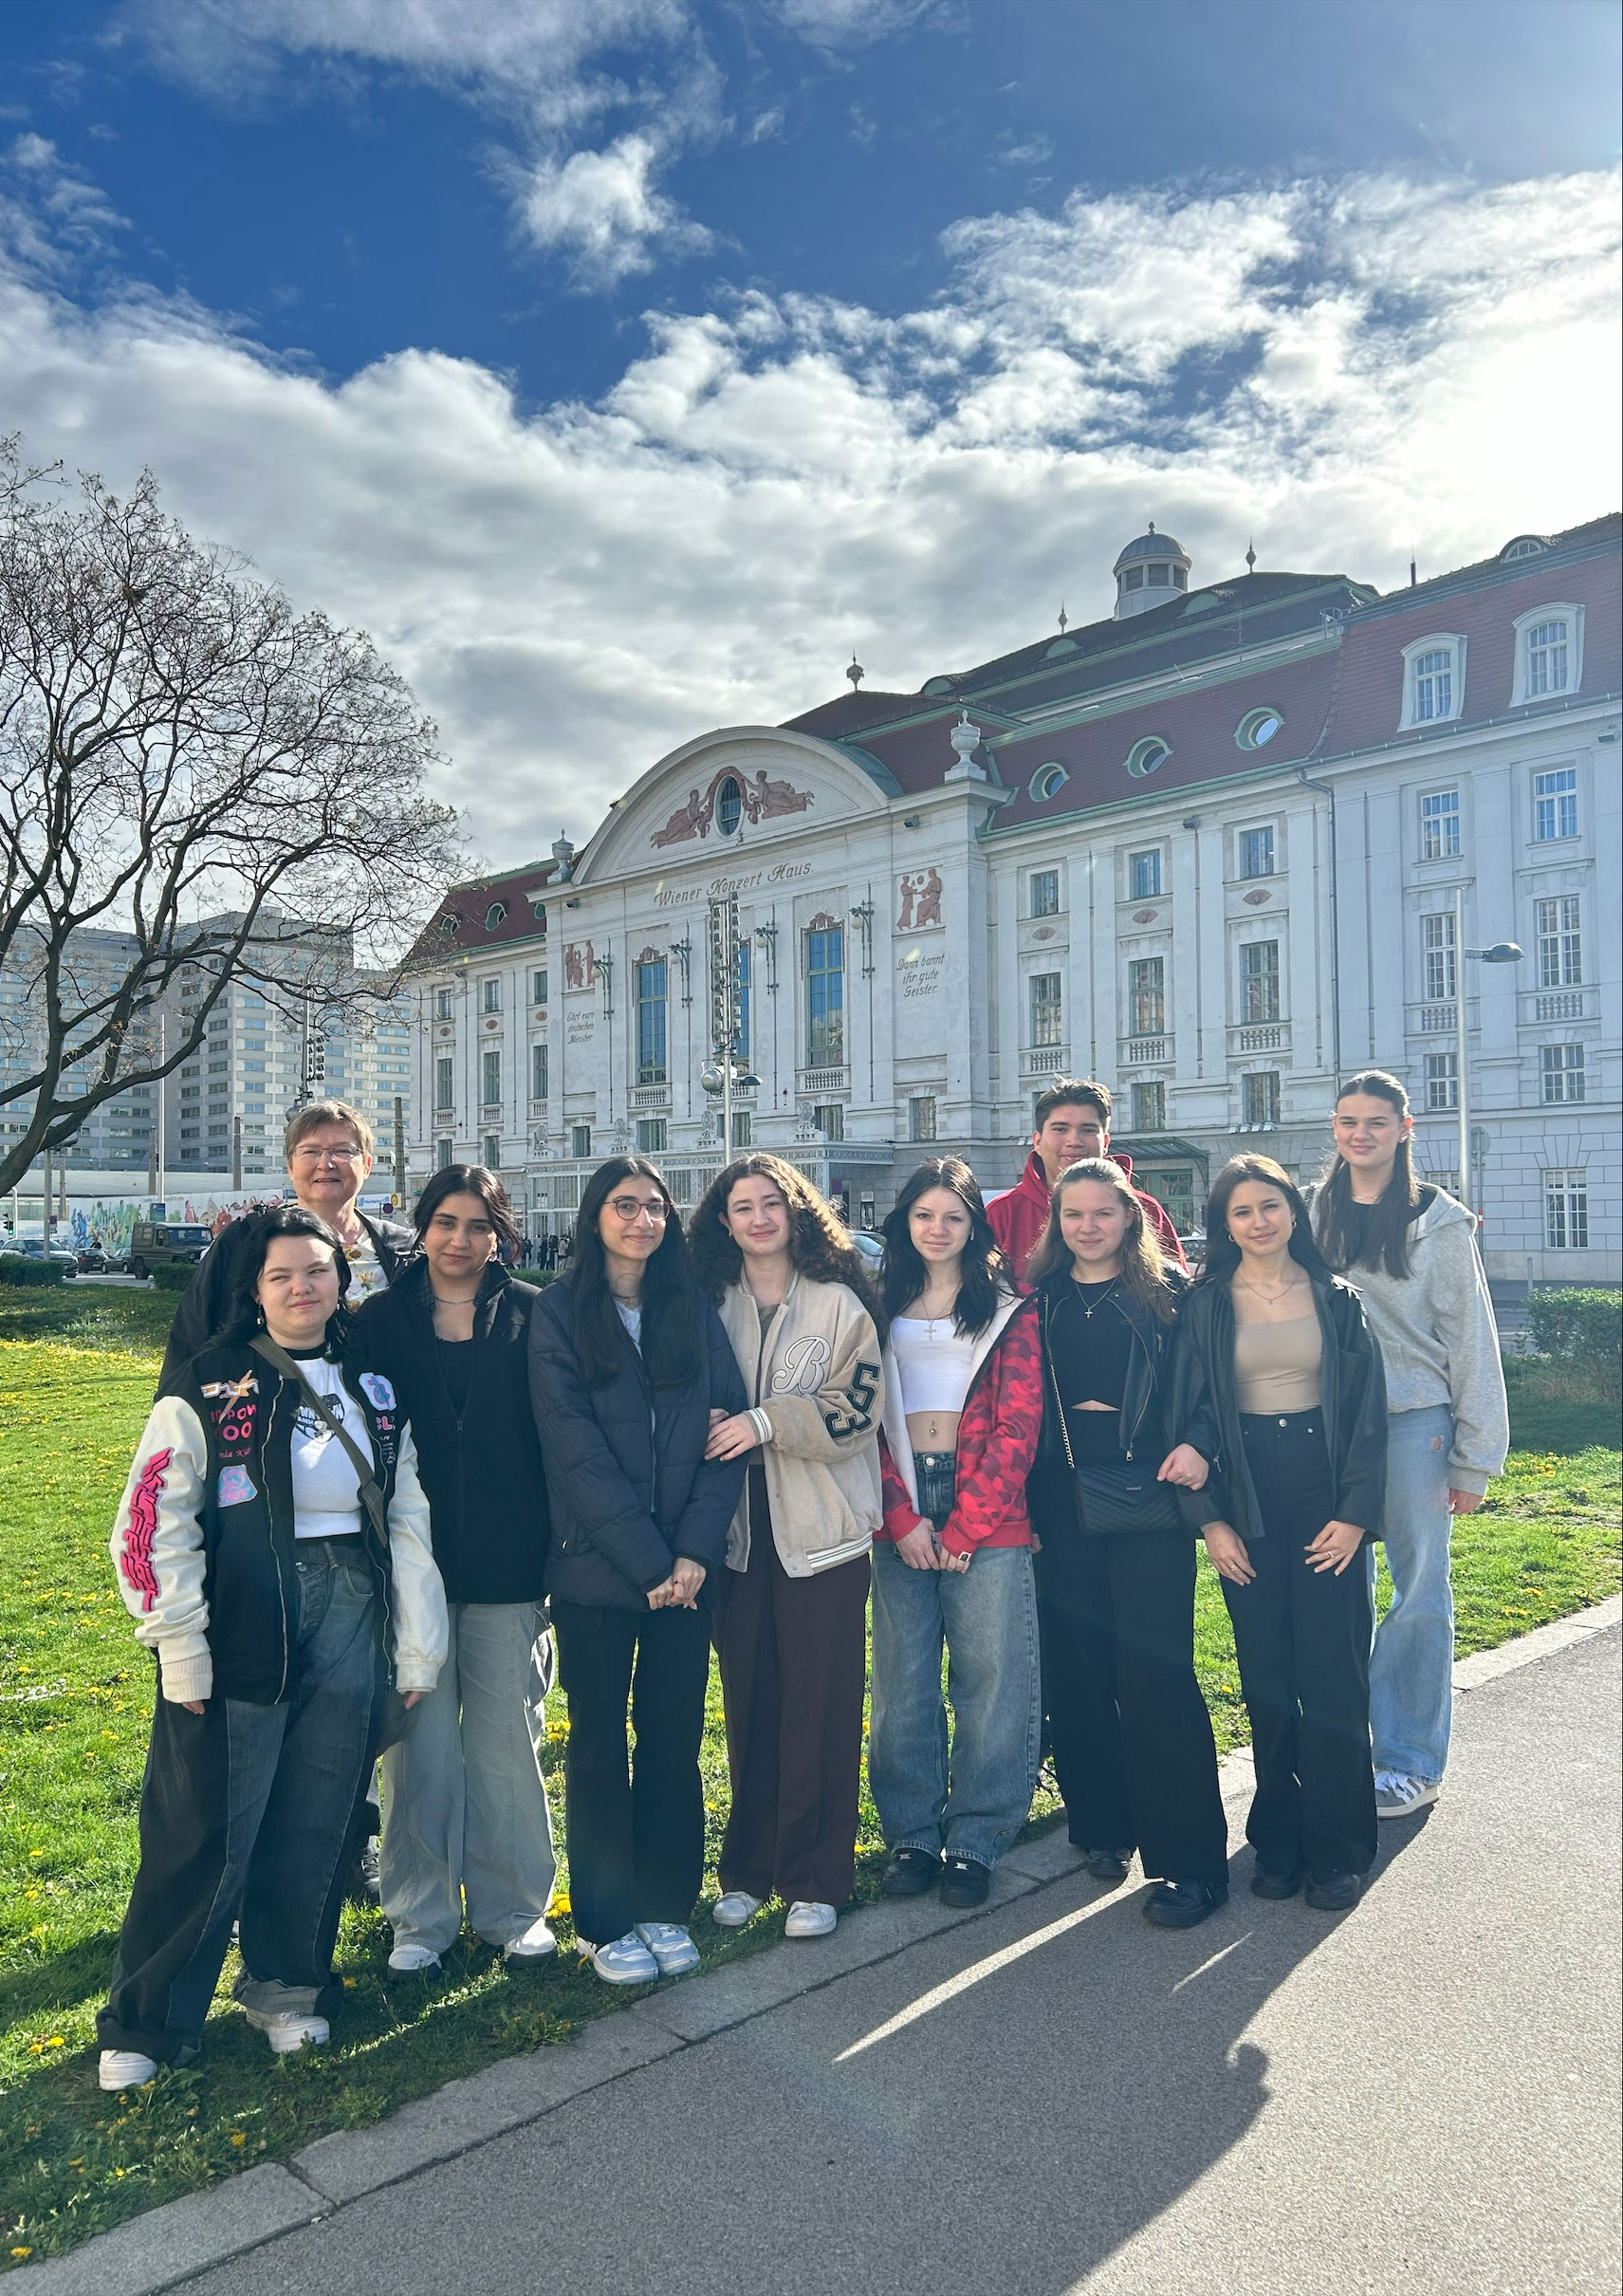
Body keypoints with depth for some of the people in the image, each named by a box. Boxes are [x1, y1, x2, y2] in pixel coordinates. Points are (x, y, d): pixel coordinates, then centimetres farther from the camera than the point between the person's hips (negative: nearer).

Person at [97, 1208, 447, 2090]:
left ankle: (285, 1986, 32)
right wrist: (180, 1646, -11)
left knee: (317, 1819, 11)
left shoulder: (373, 1389, 9)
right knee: (207, 1828, 2)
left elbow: (407, 1519, 10)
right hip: (243, 1627, -4)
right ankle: (146, 2023, 21)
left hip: (350, 1620, 4)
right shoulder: (210, 1388, -4)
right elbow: (154, 1522, -8)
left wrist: (418, 1646, 8)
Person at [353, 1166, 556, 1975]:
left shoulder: (532, 1315, 1)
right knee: (420, 1743, 8)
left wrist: (555, 1540, -3)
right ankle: (421, 1915, 24)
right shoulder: (382, 1318, 4)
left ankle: (512, 1907, 26)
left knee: (506, 1738, 9)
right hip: (413, 1563, 1)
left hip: (507, 1565, 0)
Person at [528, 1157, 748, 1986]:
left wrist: (695, 1551, -10)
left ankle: (665, 1904, 26)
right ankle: (603, 1921, 23)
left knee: (674, 1737, 10)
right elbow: (575, 1449, -10)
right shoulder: (561, 1312, -3)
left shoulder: (694, 1310, 6)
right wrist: (645, 1560, -14)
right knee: (600, 1741, 8)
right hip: (596, 1567, -2)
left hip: (686, 1566, 3)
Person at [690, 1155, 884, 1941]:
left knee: (820, 1706, 1)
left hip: (821, 1530, -2)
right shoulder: (710, 1306, 8)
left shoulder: (839, 1306, 0)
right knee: (748, 1703, 9)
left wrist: (766, 1421, -16)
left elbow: (856, 1411, -8)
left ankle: (813, 1878, 15)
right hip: (739, 1531, 3)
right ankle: (746, 1870, 24)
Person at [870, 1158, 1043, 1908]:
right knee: (903, 1678, 6)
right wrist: (903, 1520, -7)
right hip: (900, 1521, 2)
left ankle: (975, 1840, 15)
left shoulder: (1009, 1310, 3)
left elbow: (1017, 1427, -3)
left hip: (987, 1516, -2)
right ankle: (912, 1833, 20)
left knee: (991, 1676, 1)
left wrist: (963, 1529, -9)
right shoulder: (882, 1310, 10)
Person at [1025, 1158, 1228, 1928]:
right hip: (1064, 1505, 3)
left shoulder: (1166, 1292, 2)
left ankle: (1189, 1863, 5)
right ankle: (1102, 1826, 27)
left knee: (1156, 1674, -5)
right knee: (1077, 1672, 7)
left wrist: (1197, 1443, -14)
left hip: (1149, 1500, -3)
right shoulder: (1039, 1301, 8)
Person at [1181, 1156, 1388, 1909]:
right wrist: (1210, 1519, -5)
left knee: (1332, 1673, -1)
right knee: (1265, 1678, 6)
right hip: (1247, 1502, 0)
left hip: (1325, 1497, 0)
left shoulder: (1336, 1298, 4)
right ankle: (1279, 1840, 19)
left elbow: (1367, 1409, 2)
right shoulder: (1204, 1306, 2)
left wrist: (1355, 1511, -5)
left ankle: (1336, 1848, 12)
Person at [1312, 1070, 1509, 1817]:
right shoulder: (1317, 1215, 7)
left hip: (1414, 1422, -3)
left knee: (1420, 1594, 4)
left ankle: (1413, 1763, 16)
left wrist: (1475, 1459, -4)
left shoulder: (1439, 1223, -2)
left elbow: (1472, 1342, -1)